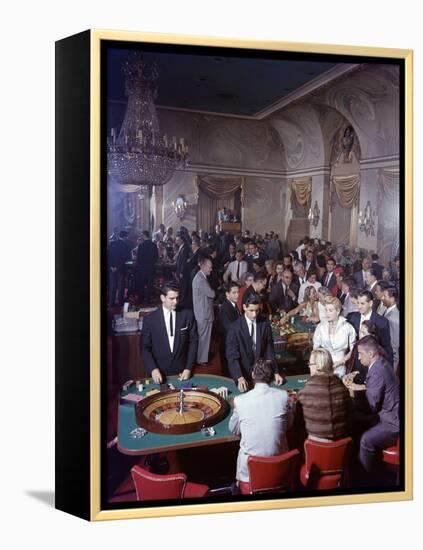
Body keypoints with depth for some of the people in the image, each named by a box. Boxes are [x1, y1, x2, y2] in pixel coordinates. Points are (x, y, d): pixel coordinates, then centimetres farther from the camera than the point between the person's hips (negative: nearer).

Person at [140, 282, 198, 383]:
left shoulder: (187, 315, -5)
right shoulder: (150, 319, -7)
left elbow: (193, 342, 0)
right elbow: (145, 348, -4)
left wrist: (188, 368, -5)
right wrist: (153, 369, -16)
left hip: (182, 372, 1)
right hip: (159, 374, -1)